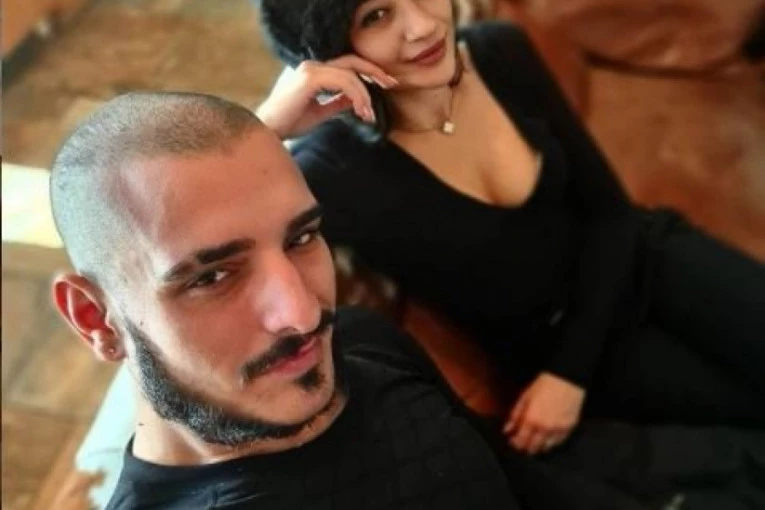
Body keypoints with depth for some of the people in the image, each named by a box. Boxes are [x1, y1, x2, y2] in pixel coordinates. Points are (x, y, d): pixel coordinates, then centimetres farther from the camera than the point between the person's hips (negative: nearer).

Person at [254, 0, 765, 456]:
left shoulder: (503, 52, -12)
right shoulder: (336, 171, -24)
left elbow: (609, 208, -4)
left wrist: (569, 369, -10)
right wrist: (262, 130, -40)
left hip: (634, 260, 4)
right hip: (551, 345, -3)